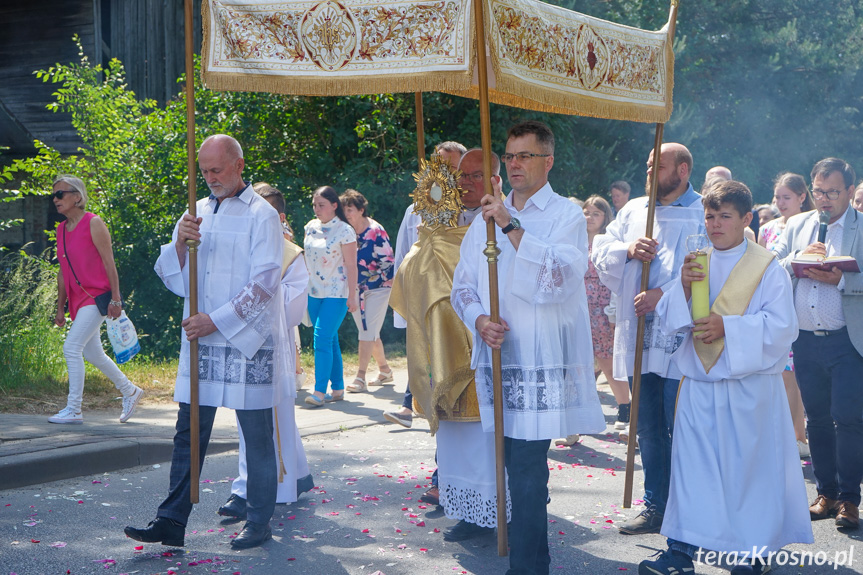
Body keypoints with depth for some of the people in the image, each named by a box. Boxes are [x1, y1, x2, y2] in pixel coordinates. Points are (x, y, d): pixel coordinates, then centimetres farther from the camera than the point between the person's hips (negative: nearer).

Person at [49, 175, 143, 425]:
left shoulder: (93, 224, -10)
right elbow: (63, 271, 16)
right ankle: (130, 391, 29)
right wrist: (60, 308, 15)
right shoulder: (61, 229, 12)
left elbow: (109, 263, -11)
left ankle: (73, 409, -8)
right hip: (77, 299, 8)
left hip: (97, 296, -8)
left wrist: (115, 299, -15)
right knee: (92, 353, 12)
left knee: (72, 348, -14)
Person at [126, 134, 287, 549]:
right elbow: (172, 277, 11)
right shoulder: (197, 213, 12)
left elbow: (263, 283, -10)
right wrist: (180, 243, -8)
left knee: (257, 436, 2)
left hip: (246, 342, -5)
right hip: (201, 341, 5)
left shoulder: (261, 216, -3)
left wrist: (216, 320, -14)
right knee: (189, 433, 5)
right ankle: (171, 522, 8)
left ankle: (258, 523, 12)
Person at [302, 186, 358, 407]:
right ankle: (338, 389, 15)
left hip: (336, 293, -6)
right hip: (314, 292, 6)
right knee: (329, 340, 9)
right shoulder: (311, 227, 9)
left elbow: (351, 265, -10)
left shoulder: (344, 231, -9)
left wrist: (352, 296, -12)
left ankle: (320, 391, -14)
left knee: (322, 338, -15)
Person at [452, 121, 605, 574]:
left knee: (527, 469, -9)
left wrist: (513, 228, -19)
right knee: (520, 465, 11)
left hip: (541, 362, -5)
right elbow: (463, 284, 16)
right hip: (497, 356, 5)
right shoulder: (488, 218, 17)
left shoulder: (566, 215, 0)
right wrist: (479, 320, -5)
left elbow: (561, 278, -16)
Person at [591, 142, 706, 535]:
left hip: (680, 340, -6)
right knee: (648, 430, 12)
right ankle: (656, 507, 23)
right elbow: (600, 253, 14)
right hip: (639, 337, 6)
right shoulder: (633, 210, 17)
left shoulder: (704, 214, -3)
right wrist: (626, 249, -6)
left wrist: (664, 294, -19)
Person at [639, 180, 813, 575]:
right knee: (692, 464, 1)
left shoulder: (767, 268, -1)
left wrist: (728, 327, -18)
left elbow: (780, 326, -9)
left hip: (749, 385, -3)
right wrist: (684, 287, -12)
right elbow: (669, 319, 6)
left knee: (749, 464, 4)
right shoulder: (695, 264, 10)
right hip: (699, 383, 3)